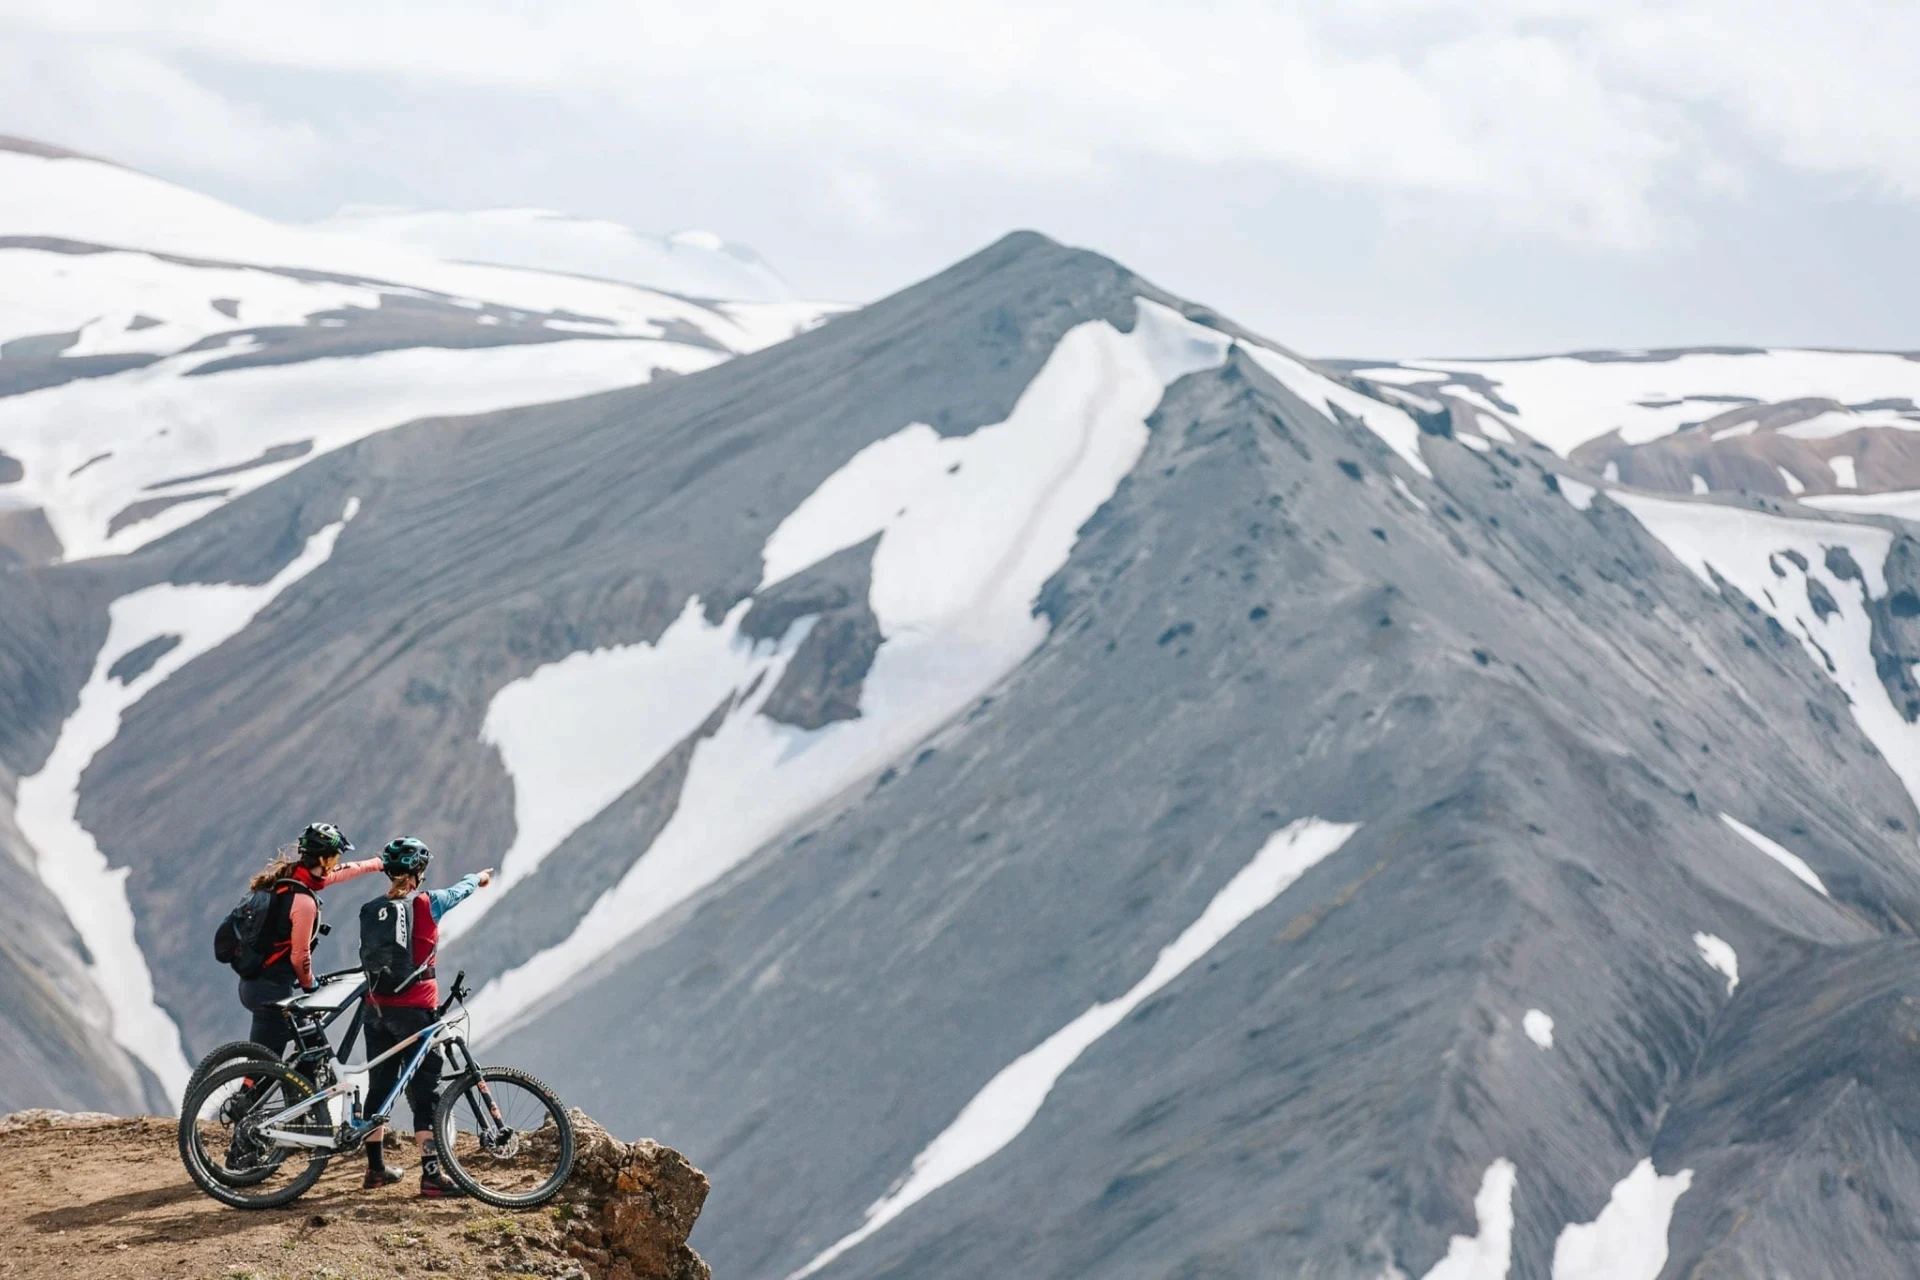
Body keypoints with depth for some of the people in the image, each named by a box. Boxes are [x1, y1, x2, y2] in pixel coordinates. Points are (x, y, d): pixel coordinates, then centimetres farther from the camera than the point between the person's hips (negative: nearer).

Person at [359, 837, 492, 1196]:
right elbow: (461, 889, 14)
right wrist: (480, 877, 34)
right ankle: (431, 1175, -9)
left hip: (377, 1009, 5)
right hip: (416, 1010, -5)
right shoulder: (427, 904, -6)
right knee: (425, 1093, -4)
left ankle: (375, 1167, 25)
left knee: (379, 1088, 16)